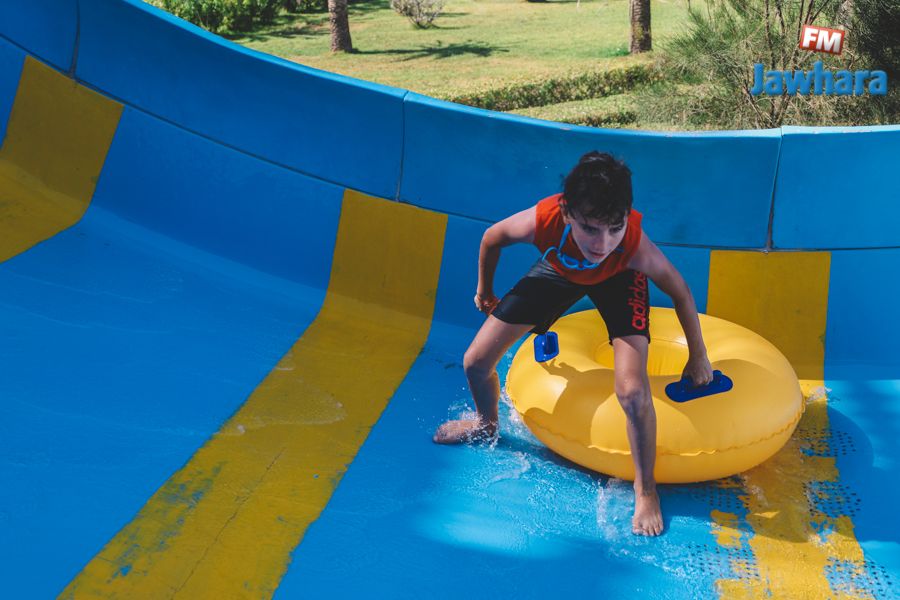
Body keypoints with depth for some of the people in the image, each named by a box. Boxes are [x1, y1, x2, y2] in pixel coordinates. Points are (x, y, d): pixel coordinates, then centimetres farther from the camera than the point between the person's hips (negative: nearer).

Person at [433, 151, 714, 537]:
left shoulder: (637, 247, -43)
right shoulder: (542, 221, -41)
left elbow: (680, 292, -22)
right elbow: (492, 237, -15)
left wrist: (698, 358, -10)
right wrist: (484, 289, 2)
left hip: (618, 278, -2)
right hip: (560, 269, 3)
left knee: (632, 390, -24)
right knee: (475, 362, 0)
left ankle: (645, 489, 4)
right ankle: (486, 425, 36)